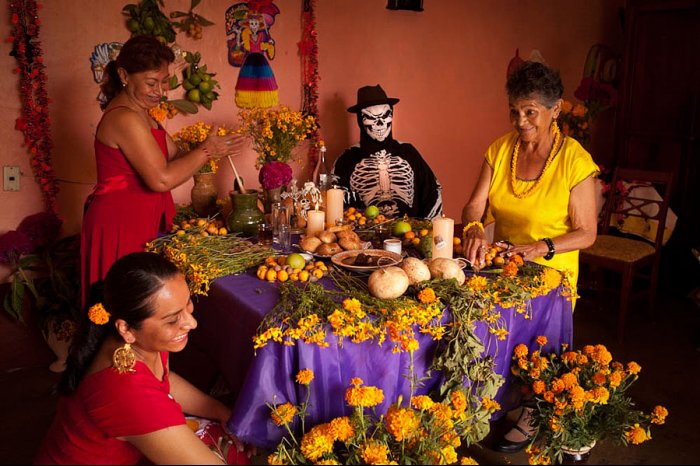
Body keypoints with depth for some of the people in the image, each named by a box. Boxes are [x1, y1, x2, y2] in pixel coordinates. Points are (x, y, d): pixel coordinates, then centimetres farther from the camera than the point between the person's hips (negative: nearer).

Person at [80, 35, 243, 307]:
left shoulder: (140, 113, 13)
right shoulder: (124, 119, -19)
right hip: (119, 226, -9)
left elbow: (174, 159, 11)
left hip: (141, 222, 9)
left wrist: (214, 149, -5)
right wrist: (206, 151, -15)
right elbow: (162, 179, -25)